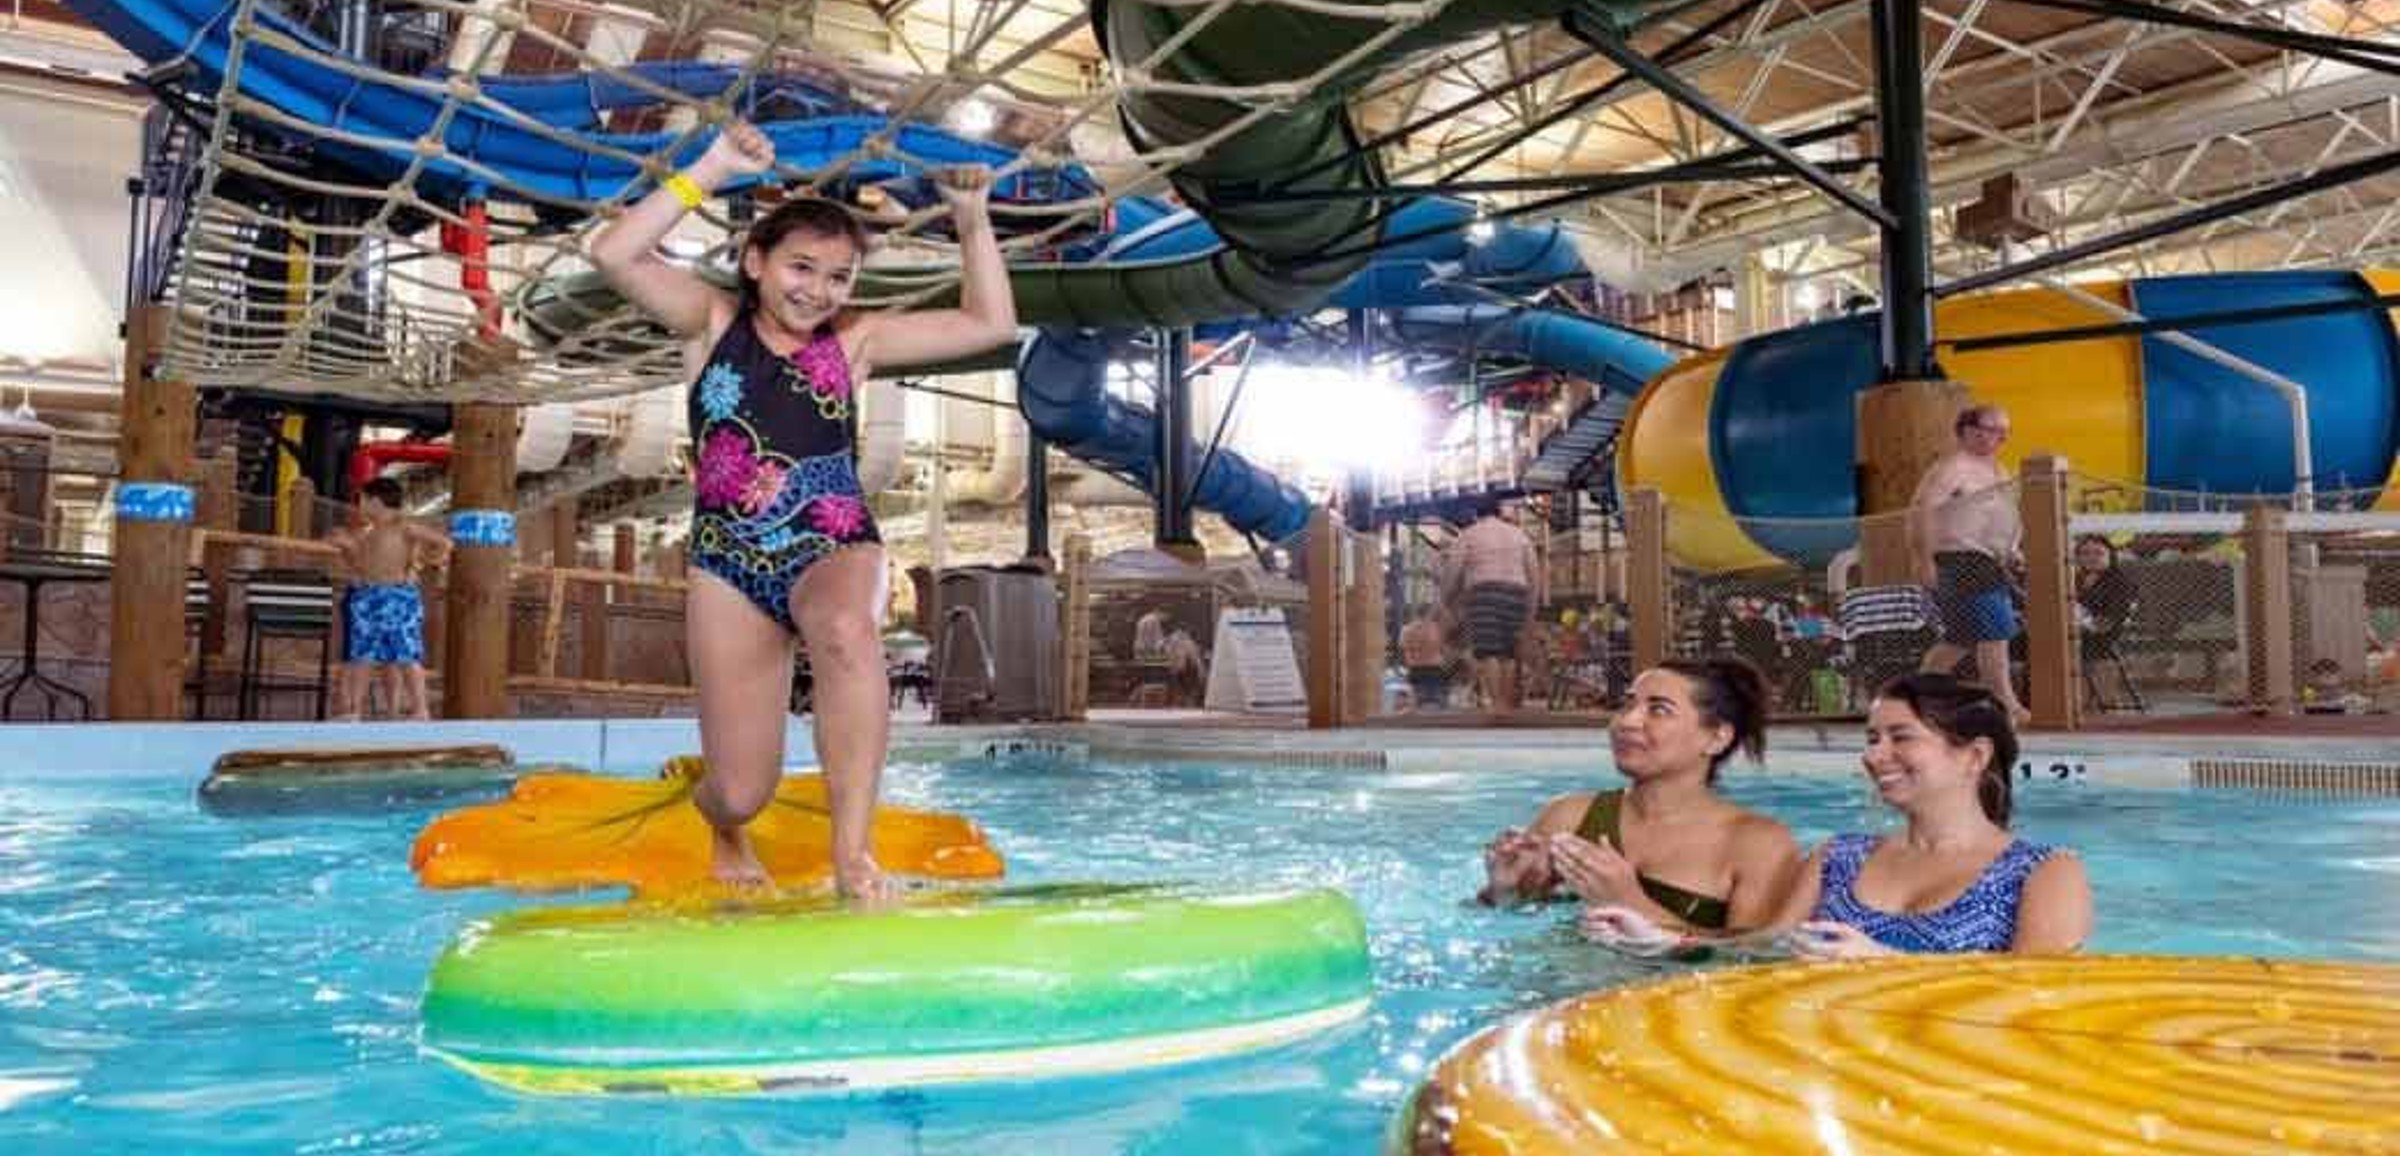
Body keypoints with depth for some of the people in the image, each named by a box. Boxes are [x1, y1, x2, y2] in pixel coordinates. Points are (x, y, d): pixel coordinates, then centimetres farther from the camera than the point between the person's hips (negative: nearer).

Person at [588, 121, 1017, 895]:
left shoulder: (854, 340, 8)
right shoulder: (712, 322, 6)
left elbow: (990, 324, 8)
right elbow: (613, 256, -10)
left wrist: (971, 222, 0)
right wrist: (712, 171, -12)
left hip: (836, 551, 0)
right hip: (729, 567, 0)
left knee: (847, 629, -41)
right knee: (742, 792, -2)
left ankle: (852, 852, -36)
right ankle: (724, 830, 39)